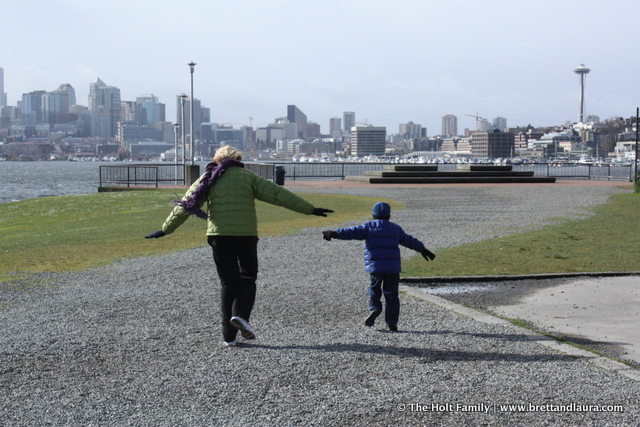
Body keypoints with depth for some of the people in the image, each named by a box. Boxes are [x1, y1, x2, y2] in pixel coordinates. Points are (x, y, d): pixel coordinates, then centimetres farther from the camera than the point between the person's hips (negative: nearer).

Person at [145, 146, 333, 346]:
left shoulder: (208, 179, 11)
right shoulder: (248, 177, 8)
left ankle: (229, 335, 4)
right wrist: (310, 209, 7)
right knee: (248, 276, 15)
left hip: (218, 235, 1)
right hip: (246, 234, -1)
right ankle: (240, 315, -10)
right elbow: (278, 194, 5)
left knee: (228, 282, 8)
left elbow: (185, 206, 11)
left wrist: (165, 230, 19)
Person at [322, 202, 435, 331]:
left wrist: (336, 234, -7)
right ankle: (392, 321, 0)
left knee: (374, 289, 15)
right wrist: (423, 249, 37)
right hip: (393, 266, 2)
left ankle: (374, 308, -10)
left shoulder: (368, 227, 7)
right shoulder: (396, 229, 16)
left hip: (375, 266, -2)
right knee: (391, 294, 6)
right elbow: (409, 241, 24)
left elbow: (352, 232, -4)